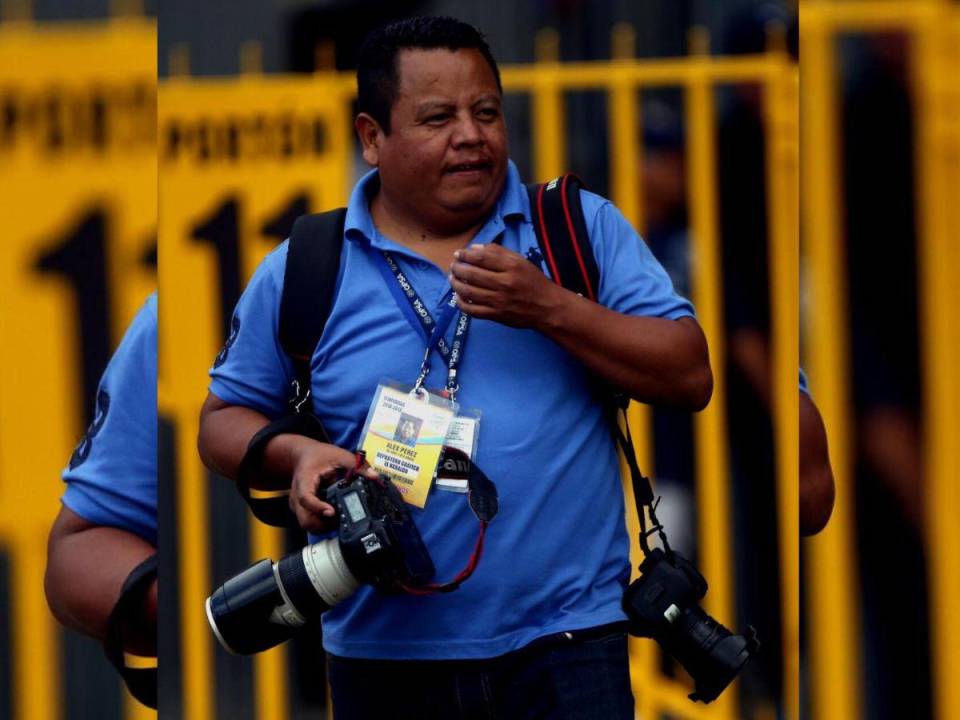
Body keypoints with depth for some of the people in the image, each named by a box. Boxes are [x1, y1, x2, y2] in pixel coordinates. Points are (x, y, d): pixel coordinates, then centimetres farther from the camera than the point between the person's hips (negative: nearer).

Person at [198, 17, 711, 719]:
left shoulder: (583, 227, 5)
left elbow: (690, 378, -2)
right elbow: (224, 423, 13)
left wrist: (550, 310, -14)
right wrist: (297, 456, -9)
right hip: (381, 656, 1)